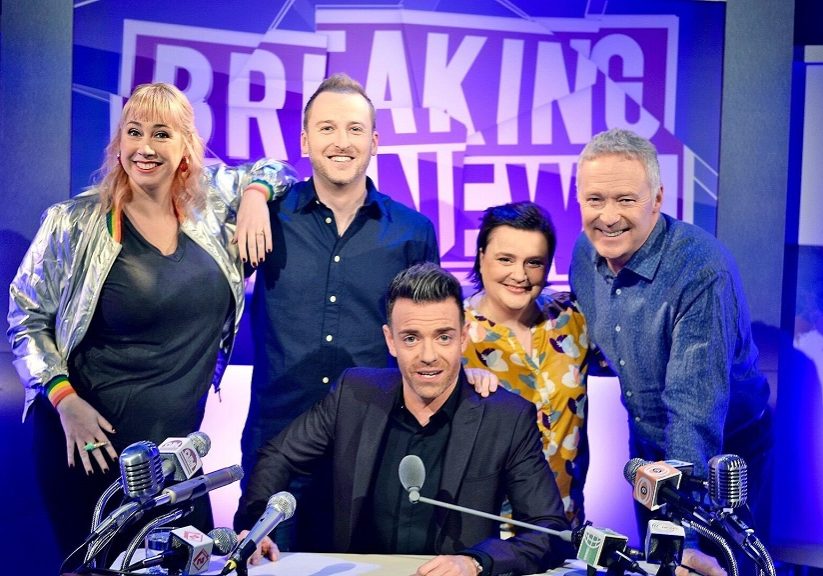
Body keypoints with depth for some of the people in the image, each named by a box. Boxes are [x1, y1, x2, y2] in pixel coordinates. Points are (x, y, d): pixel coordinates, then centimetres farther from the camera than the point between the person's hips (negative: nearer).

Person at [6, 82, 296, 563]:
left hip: (179, 443, 3)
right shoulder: (74, 224, -9)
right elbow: (26, 320, -2)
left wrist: (256, 195, -6)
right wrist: (65, 400, -14)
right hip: (90, 439, -3)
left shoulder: (211, 206, -1)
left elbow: (272, 169, 17)